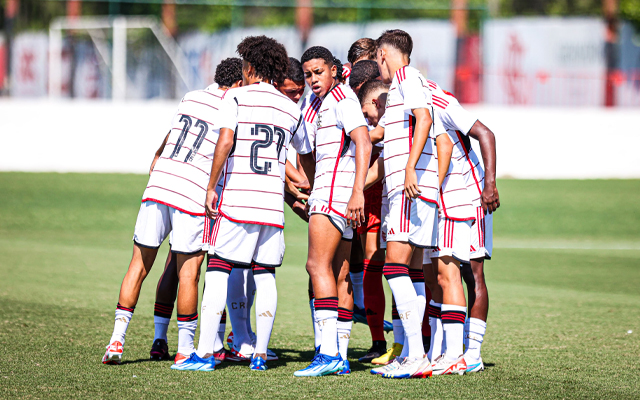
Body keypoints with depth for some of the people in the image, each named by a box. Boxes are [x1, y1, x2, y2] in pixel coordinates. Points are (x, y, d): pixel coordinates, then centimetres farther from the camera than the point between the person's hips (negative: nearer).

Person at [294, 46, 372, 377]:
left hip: (336, 187, -10)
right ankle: (340, 356, 6)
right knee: (339, 273, 7)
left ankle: (328, 352, -26)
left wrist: (357, 191, -26)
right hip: (326, 192, 10)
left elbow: (363, 142, -18)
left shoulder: (341, 97, -7)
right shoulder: (320, 103, 23)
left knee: (318, 265, -18)